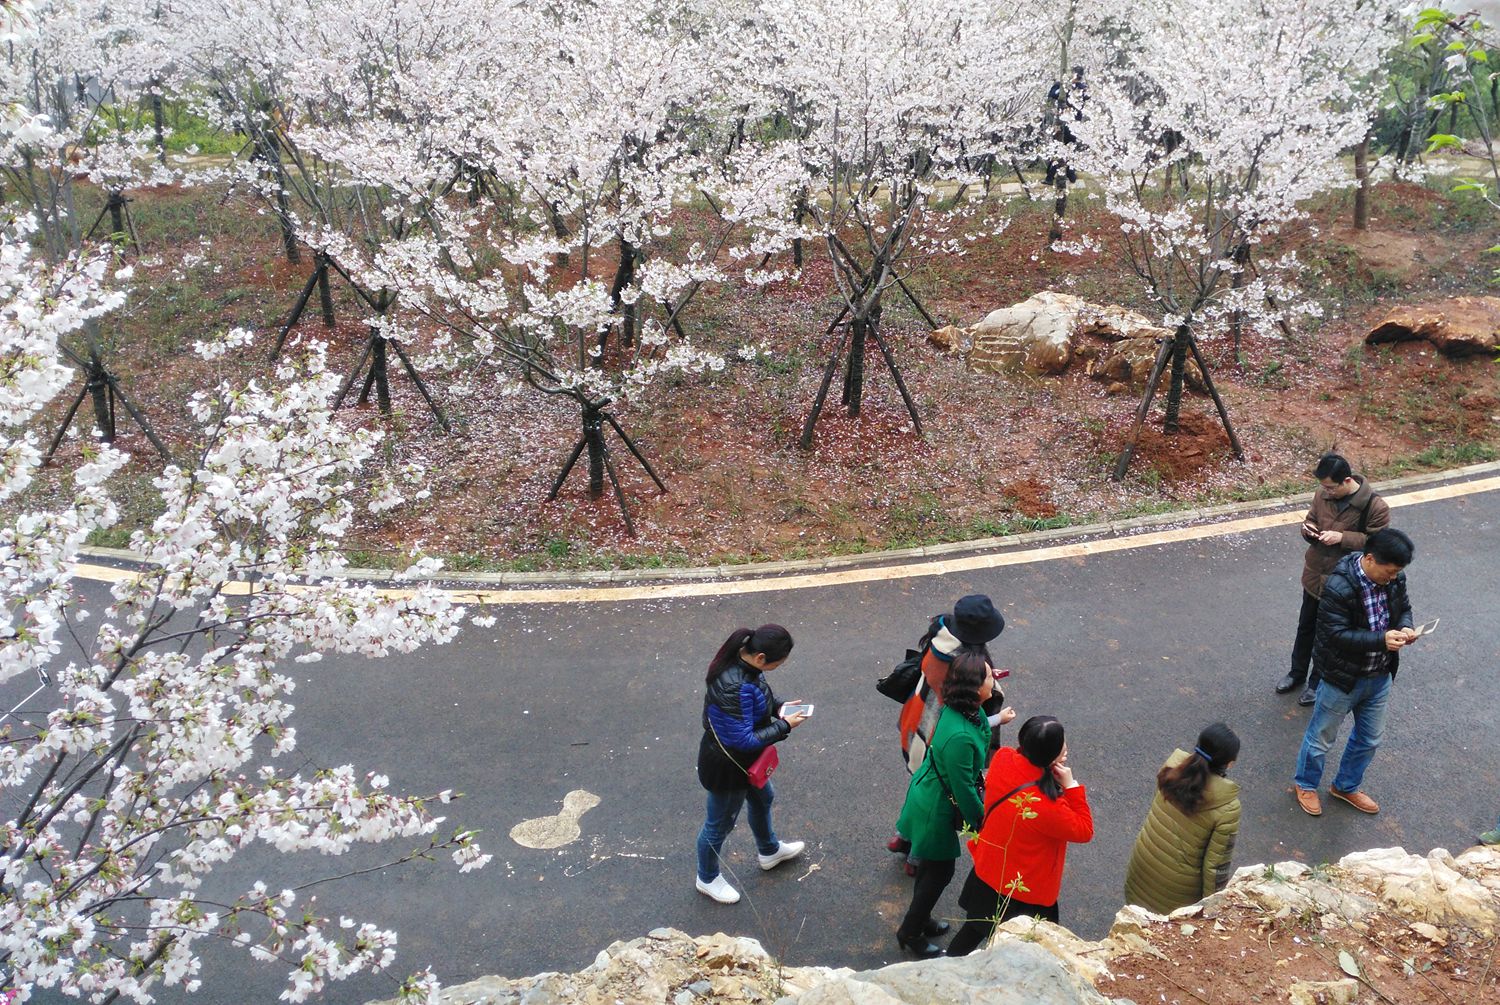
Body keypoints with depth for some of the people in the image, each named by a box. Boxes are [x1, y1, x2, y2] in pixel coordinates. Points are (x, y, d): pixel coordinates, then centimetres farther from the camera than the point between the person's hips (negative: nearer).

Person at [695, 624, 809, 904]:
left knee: (762, 799, 32)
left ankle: (770, 851, 60)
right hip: (727, 766, -9)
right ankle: (707, 879, 43)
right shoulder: (733, 688, -41)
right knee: (720, 823, 16)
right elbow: (743, 740, -32)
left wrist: (778, 706, -7)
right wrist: (784, 726, -24)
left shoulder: (744, 663, -13)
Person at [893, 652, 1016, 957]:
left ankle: (920, 919, 49)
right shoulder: (959, 737, -39)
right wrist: (981, 823, -12)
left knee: (932, 865, 27)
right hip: (936, 809, -9)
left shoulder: (962, 710, -13)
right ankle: (910, 933, 33)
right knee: (940, 870, 13)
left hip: (927, 793, 9)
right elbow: (964, 790, -26)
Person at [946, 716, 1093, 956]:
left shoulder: (1003, 758, -19)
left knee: (974, 929, 30)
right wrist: (1071, 786, -21)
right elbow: (1083, 831, -19)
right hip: (1022, 893, -7)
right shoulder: (1045, 804, -37)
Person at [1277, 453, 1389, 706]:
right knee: (1305, 627, 22)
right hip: (1314, 577, 5)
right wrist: (1307, 530, -15)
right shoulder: (1322, 494, -6)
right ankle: (1297, 672, 43)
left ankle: (1318, 682, 33)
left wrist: (1342, 538, -28)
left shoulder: (1375, 507, -21)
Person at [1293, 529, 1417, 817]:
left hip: (1380, 676, 7)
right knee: (1322, 737, 15)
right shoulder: (1338, 587, -29)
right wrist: (1381, 639, -35)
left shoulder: (1394, 578, -9)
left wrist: (1405, 627, -13)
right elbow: (1336, 635, -28)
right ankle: (1306, 785, 40)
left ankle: (1346, 787, 46)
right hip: (1343, 676, -6)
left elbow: (1403, 608, 8)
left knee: (1369, 738, 23)